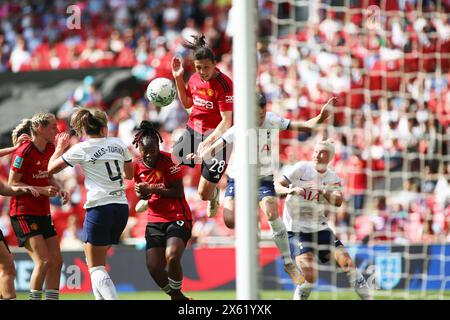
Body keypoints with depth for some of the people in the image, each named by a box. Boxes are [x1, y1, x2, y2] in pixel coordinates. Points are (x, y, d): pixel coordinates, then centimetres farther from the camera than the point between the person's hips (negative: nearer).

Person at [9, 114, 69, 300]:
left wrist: (59, 190, 1)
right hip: (23, 213, -8)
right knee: (44, 261, -15)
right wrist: (42, 190, -21)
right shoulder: (24, 152, -16)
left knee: (56, 261, 4)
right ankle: (34, 298, -7)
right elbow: (12, 184, -14)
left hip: (43, 213, 8)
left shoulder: (50, 149, 7)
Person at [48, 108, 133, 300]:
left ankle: (112, 298, -21)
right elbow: (129, 174, 23)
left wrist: (59, 148, 24)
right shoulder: (118, 144, 9)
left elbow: (51, 168, 7)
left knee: (95, 267, -2)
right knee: (97, 261, 21)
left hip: (99, 208, -5)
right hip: (122, 208, 5)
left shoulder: (81, 149, -3)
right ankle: (101, 297, 15)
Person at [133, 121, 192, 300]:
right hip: (155, 220, 6)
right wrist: (142, 194, -5)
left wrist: (152, 189, -20)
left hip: (178, 217, -6)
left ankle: (176, 294, -1)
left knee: (172, 258, -28)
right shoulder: (138, 166, 5)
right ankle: (179, 299, 16)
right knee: (154, 268, -6)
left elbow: (178, 192, -15)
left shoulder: (167, 160, -12)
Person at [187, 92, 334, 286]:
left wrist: (320, 118, -28)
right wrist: (200, 157, -48)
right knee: (230, 221, -16)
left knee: (272, 215, -21)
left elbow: (303, 126, -10)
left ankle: (288, 264, -9)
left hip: (264, 178, 0)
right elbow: (217, 146, -29)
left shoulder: (272, 121, -13)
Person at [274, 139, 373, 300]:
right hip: (296, 228, -4)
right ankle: (299, 297, 7)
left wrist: (322, 191, -35)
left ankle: (367, 296, 6)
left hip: (319, 227, 4)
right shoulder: (302, 168, -7)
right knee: (310, 276, -18)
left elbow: (338, 201, -17)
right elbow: (277, 185, -15)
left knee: (347, 262, -6)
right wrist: (291, 190, -35)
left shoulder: (332, 178, 2)